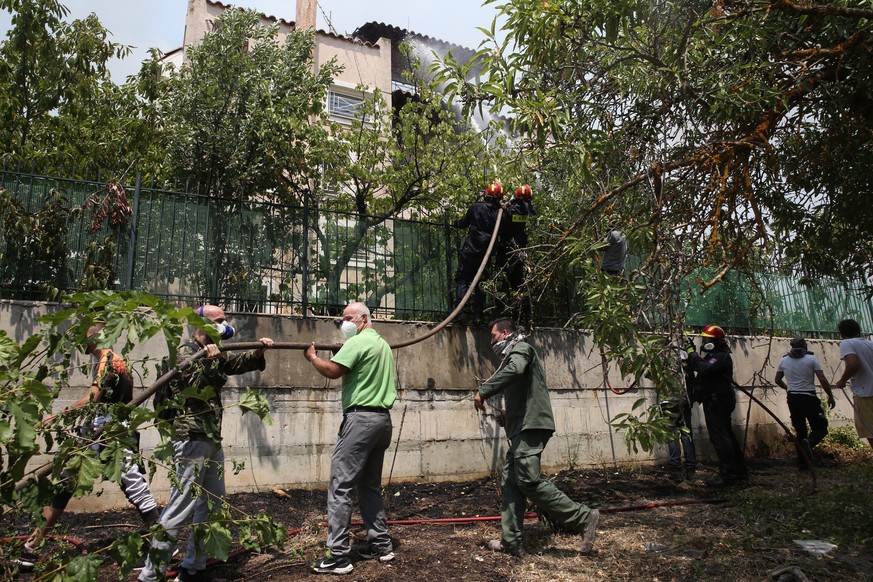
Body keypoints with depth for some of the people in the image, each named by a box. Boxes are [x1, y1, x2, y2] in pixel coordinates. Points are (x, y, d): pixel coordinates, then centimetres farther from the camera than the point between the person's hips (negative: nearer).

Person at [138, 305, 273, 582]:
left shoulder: (215, 354, 16)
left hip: (213, 439, 9)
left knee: (212, 503, 13)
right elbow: (194, 388, -20)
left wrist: (259, 350, -10)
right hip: (192, 438, -9)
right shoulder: (185, 352, -8)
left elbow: (239, 363, 7)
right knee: (181, 505, -9)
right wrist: (208, 361, -30)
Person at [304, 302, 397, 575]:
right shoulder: (383, 344, 19)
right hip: (382, 418, 9)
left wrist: (312, 357, 0)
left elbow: (332, 370, -17)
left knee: (340, 485, -5)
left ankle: (339, 556, -3)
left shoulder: (358, 342, -9)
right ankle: (381, 544, 20)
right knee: (370, 485, 16)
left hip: (361, 418, -9)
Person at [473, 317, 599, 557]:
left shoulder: (520, 348, -3)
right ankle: (510, 541, 9)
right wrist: (508, 416, 17)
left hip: (530, 427, -10)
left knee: (528, 480, -15)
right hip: (522, 428, 10)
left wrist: (483, 391, -22)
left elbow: (514, 370, -27)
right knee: (511, 480, 7)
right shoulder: (514, 355, 27)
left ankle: (583, 517, -7)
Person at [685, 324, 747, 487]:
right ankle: (739, 469, 28)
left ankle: (727, 475, -8)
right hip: (716, 401, 11)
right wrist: (690, 358, 0)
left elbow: (704, 369, -32)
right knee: (727, 435, 18)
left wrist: (693, 355, -20)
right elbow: (699, 369, 15)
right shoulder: (713, 355, 19)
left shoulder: (721, 356, -15)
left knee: (719, 437, -10)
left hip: (717, 402, -11)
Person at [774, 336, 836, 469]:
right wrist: (830, 397, 1)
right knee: (820, 427, 8)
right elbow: (823, 380, -9)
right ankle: (809, 443, -24)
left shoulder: (784, 360, 7)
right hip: (809, 398, -4)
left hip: (792, 399, 4)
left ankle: (802, 463, 11)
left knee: (800, 431, 12)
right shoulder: (811, 358, -4)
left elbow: (778, 380, 15)